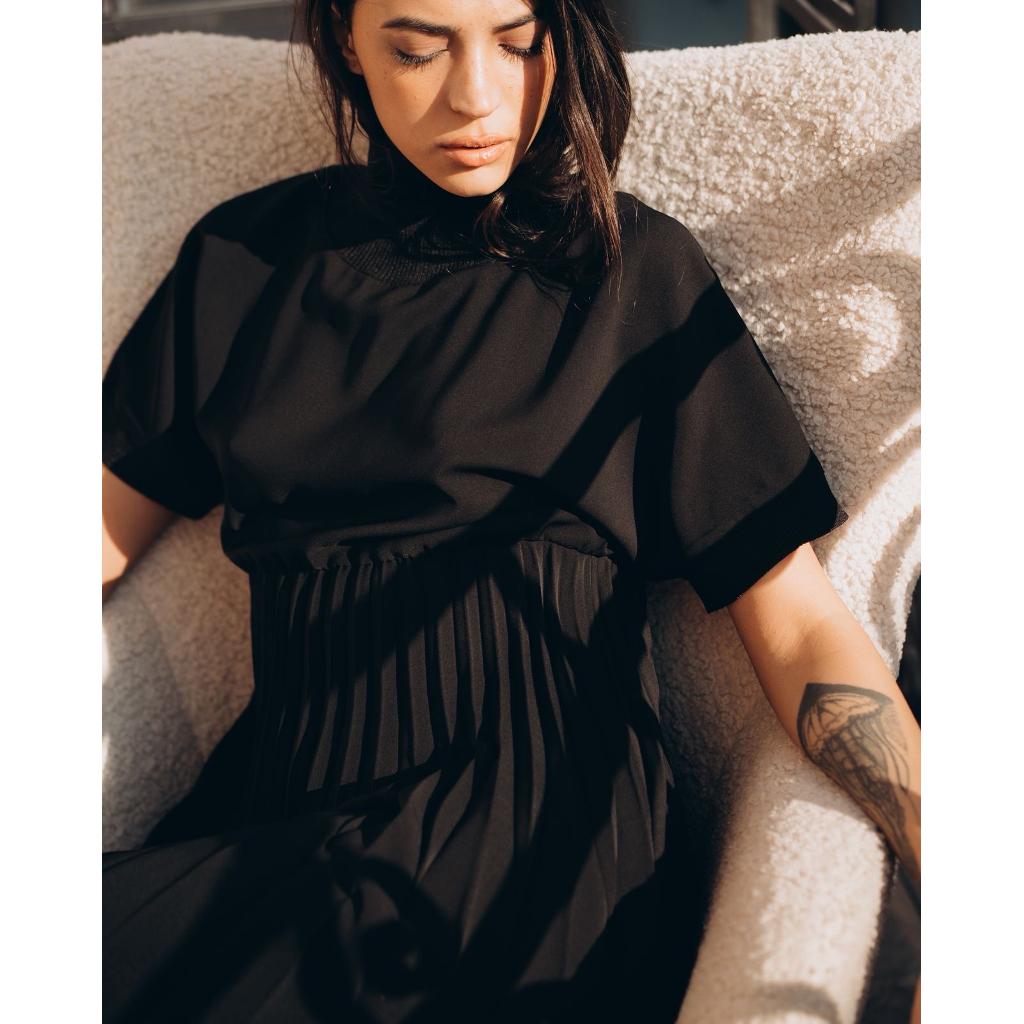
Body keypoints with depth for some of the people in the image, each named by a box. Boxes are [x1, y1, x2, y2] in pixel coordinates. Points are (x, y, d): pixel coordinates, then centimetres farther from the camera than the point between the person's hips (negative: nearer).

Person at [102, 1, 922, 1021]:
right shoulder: (246, 257, 11)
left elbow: (800, 627, -4)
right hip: (278, 805, 5)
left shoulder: (636, 270, 2)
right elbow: (108, 527, 14)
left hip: (538, 830, -4)